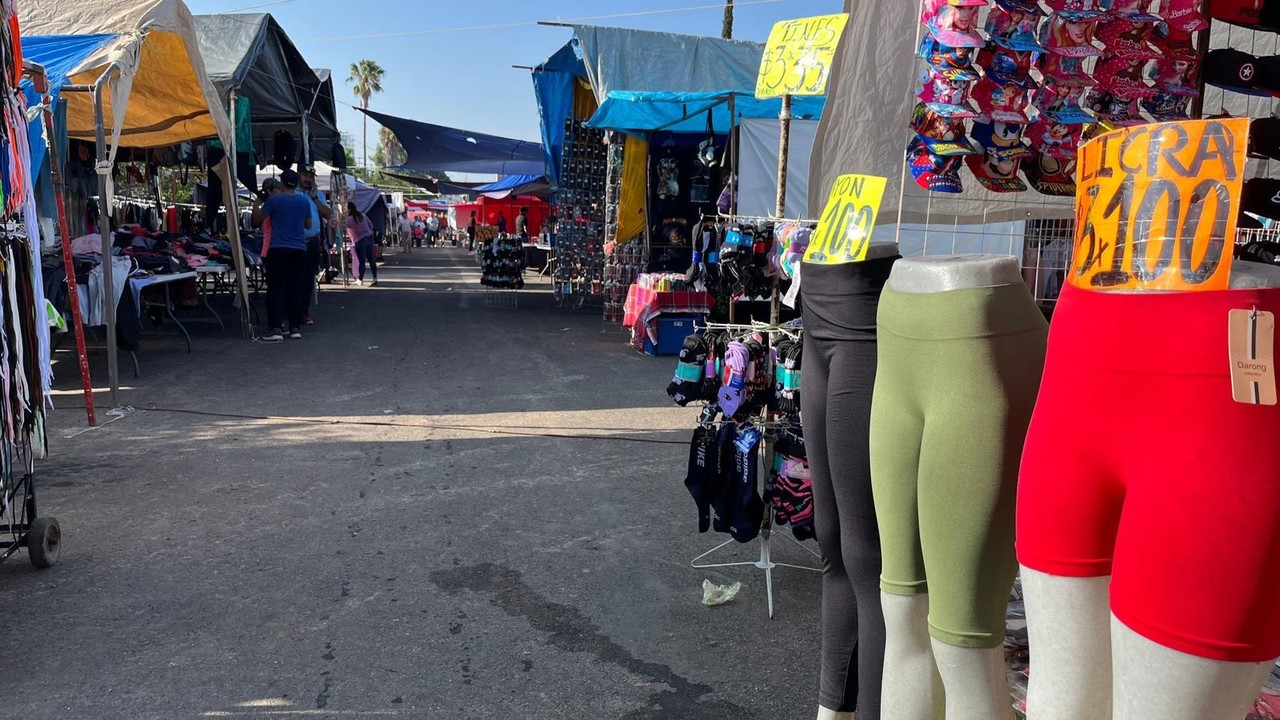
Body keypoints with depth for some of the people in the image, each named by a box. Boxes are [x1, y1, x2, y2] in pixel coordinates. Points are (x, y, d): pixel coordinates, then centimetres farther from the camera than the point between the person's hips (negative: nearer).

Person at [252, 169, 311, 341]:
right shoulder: (304, 201, 7)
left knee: (276, 289, -3)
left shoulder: (274, 200, -4)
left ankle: (275, 329, -9)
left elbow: (257, 220, 5)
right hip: (299, 249, 3)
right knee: (296, 289, 7)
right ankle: (295, 327, 8)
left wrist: (256, 204, 21)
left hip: (279, 249, -3)